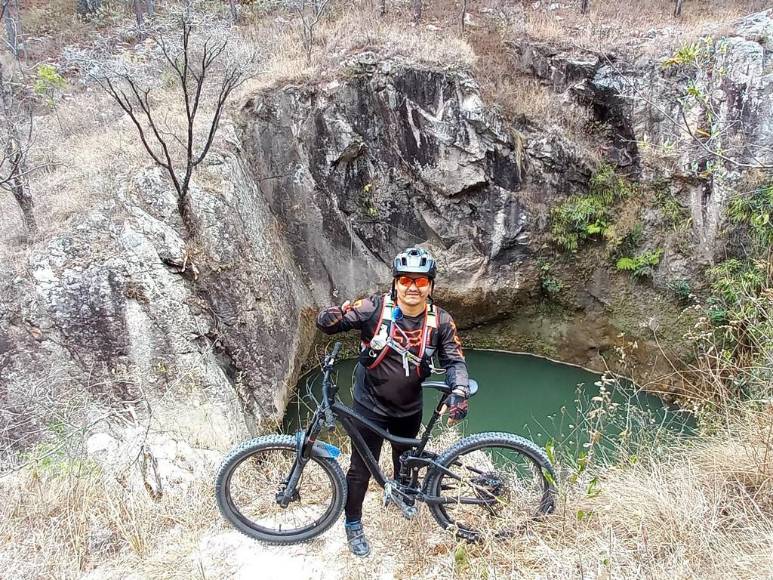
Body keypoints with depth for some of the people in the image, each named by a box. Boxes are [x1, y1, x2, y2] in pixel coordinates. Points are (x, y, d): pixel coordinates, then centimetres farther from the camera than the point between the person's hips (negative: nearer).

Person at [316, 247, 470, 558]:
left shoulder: (440, 321, -13)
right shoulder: (375, 308, -21)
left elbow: (455, 360, -7)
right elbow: (326, 322, -19)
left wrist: (459, 392, -27)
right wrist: (333, 317, -44)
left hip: (409, 409, 4)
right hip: (371, 406, -3)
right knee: (362, 468, 7)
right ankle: (353, 524, 32)